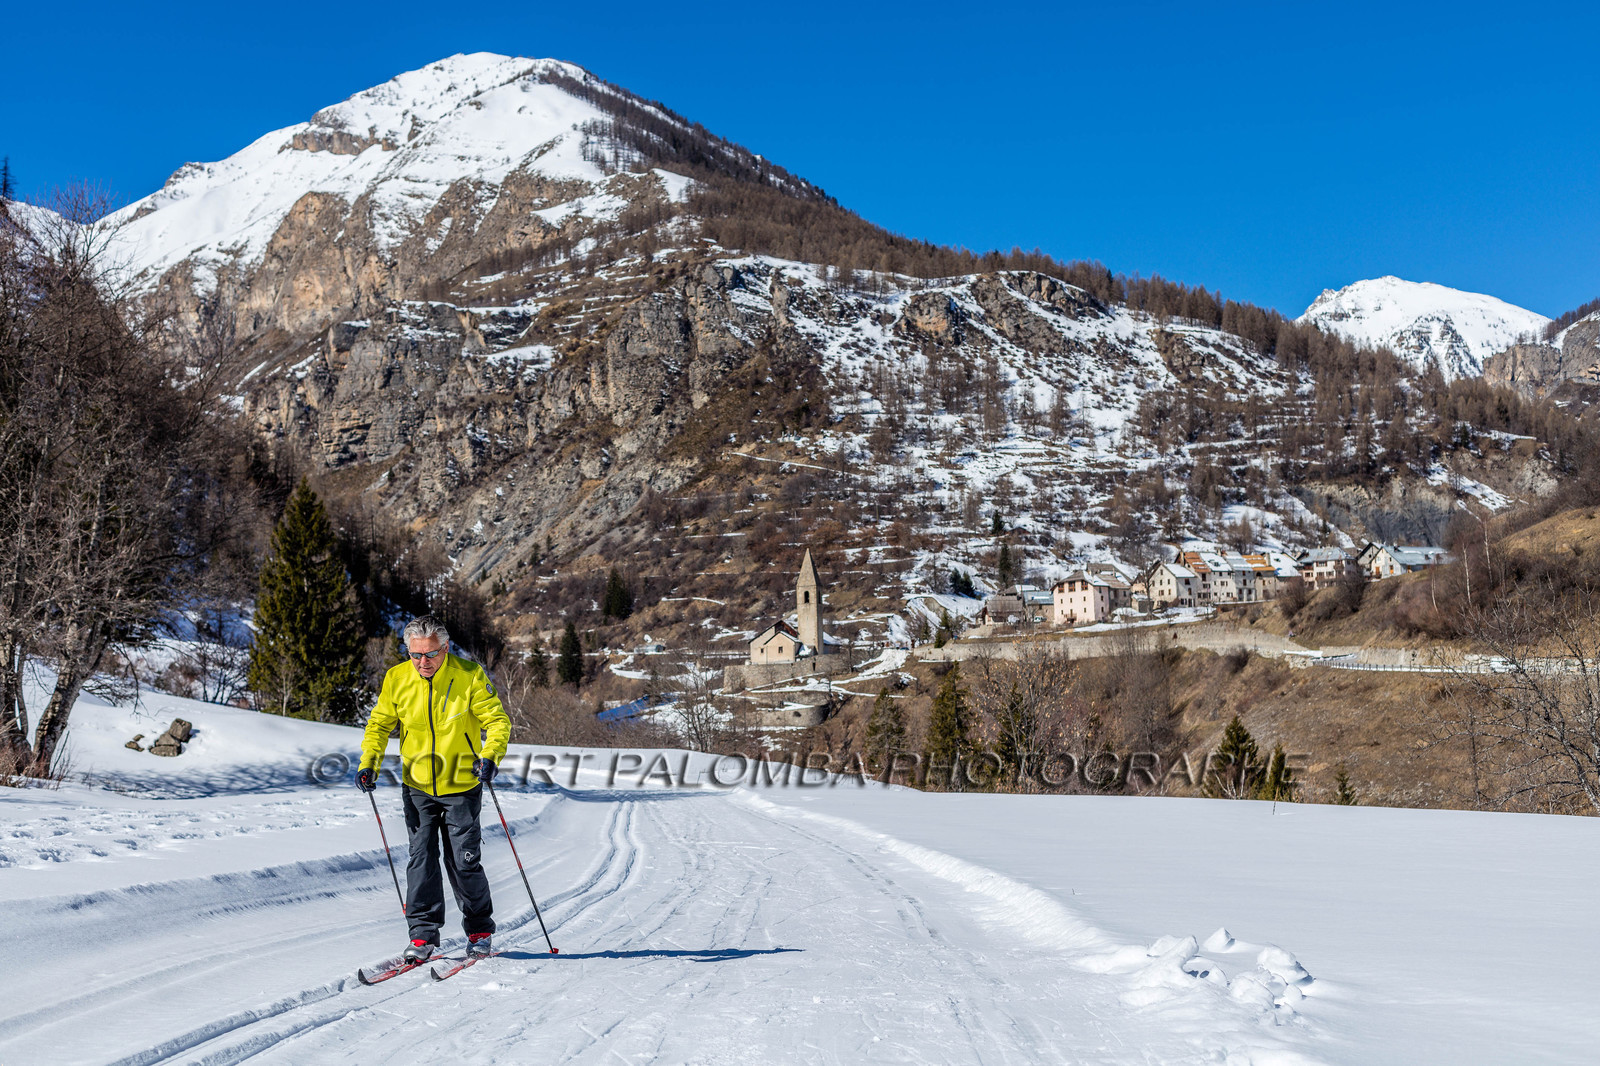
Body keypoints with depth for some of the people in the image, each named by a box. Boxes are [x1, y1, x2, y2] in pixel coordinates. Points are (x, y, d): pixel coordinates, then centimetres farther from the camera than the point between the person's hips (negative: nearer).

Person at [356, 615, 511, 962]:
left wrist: (490, 756, -27)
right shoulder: (396, 679, -5)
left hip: (461, 787, -2)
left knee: (464, 862, 2)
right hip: (417, 787, 2)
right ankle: (424, 934, 6)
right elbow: (380, 724, 6)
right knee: (421, 859, -3)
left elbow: (497, 720, -9)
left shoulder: (469, 677, -13)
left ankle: (479, 931, 20)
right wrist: (369, 763, -9)